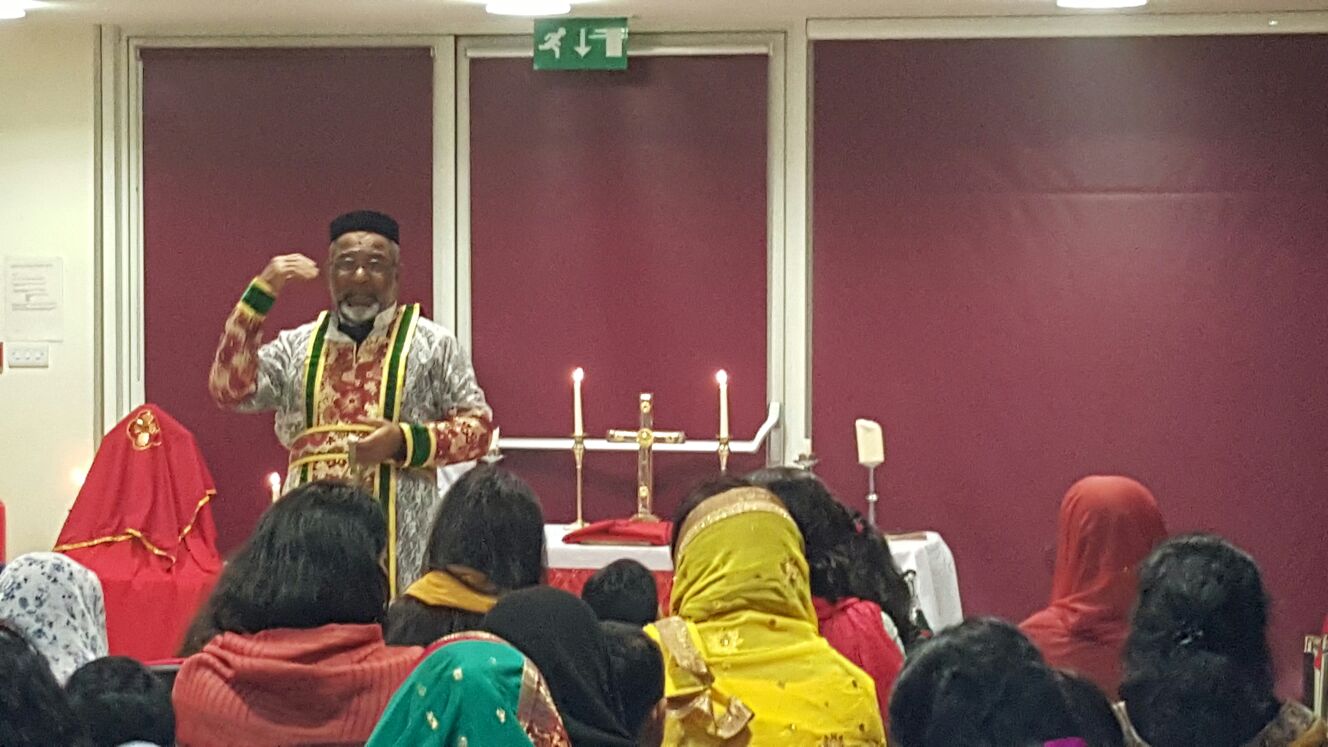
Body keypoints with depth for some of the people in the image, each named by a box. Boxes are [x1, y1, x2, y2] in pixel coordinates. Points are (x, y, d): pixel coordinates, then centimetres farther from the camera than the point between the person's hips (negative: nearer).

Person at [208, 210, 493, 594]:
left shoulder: (432, 344, 8)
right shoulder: (296, 347, 15)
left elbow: (478, 426, 6)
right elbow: (229, 390, 3)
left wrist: (404, 442, -11)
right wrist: (260, 294, -2)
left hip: (399, 538, -2)